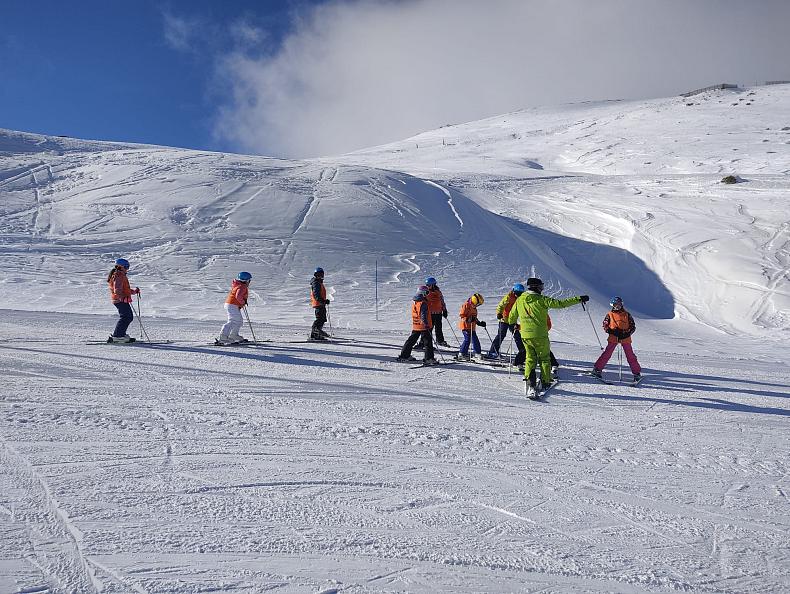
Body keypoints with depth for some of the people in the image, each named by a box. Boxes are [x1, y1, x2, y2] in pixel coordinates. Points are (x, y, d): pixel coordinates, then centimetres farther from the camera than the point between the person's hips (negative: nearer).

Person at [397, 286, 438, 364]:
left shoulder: (414, 302, 8)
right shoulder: (423, 303, -18)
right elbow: (423, 315, -23)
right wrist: (426, 324, -24)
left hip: (415, 326, 8)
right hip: (423, 326, -8)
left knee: (411, 340, 18)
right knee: (428, 342, -3)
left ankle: (404, 355, 24)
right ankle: (428, 358, -5)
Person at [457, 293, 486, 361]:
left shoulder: (473, 307, 18)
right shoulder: (466, 305, -11)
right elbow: (462, 315, -16)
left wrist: (480, 323, 18)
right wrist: (468, 319, -28)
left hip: (471, 327, 10)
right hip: (465, 325, -10)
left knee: (475, 340, 15)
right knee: (467, 339, -16)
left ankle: (477, 353, 27)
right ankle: (461, 354, -13)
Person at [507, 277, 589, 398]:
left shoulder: (519, 300, 3)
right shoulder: (542, 300, -11)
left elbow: (511, 318, 14)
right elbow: (560, 303, -13)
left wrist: (513, 324, 37)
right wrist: (578, 299, -7)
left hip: (525, 335, 4)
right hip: (540, 335, -3)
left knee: (530, 358, 14)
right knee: (544, 359, 14)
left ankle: (530, 379, -5)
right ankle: (545, 382, 19)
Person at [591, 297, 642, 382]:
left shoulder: (627, 315, 10)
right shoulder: (610, 315, 10)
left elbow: (633, 326, 9)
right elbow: (605, 326, 9)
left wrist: (627, 333, -9)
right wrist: (611, 331, -10)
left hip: (625, 338, 1)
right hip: (613, 338, 0)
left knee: (630, 356, 1)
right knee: (607, 354, -6)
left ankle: (637, 373, 8)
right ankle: (597, 369, 0)